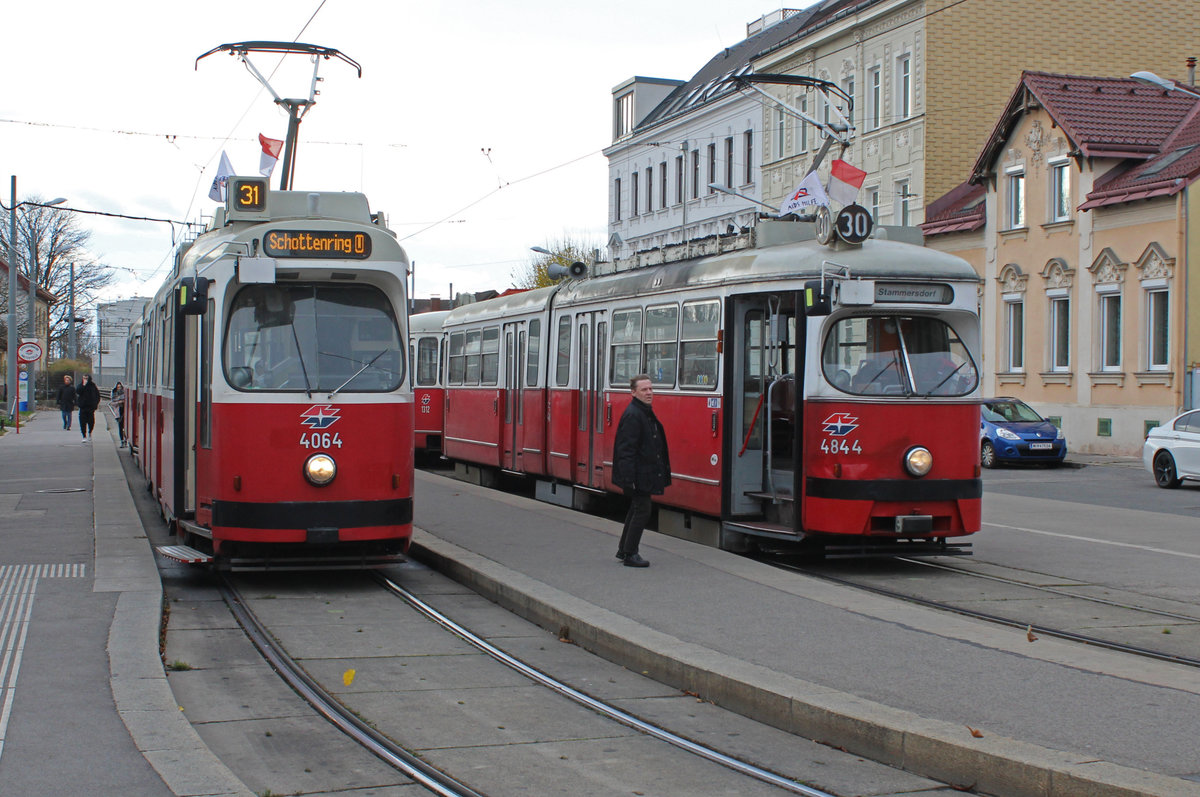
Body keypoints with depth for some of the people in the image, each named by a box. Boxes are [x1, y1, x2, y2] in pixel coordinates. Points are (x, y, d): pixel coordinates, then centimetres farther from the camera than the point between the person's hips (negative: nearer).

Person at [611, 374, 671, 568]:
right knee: (642, 510, -6)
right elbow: (626, 449, -23)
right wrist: (629, 479, -26)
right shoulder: (632, 415, -19)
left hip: (644, 474, 10)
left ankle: (624, 549, 28)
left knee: (637, 509, 17)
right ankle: (630, 554, 1)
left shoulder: (646, 412, 13)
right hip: (638, 475, -10)